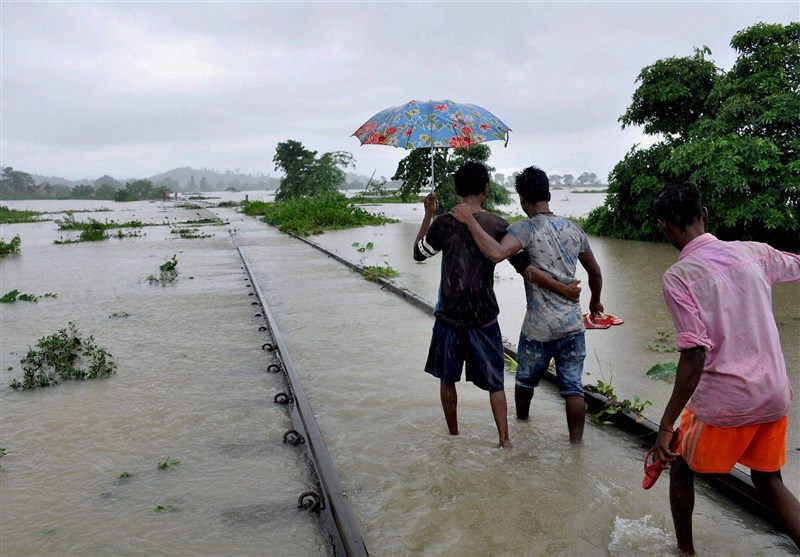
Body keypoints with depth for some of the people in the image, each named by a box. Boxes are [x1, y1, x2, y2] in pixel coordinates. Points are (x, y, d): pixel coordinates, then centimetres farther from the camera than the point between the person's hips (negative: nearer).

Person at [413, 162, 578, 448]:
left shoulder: (443, 223, -9)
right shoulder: (497, 224, -7)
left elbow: (418, 253, 7)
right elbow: (523, 266, -9)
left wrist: (428, 214, 15)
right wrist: (562, 287, -1)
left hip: (449, 316, 0)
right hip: (484, 318, 0)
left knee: (447, 379, 18)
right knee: (494, 383, 14)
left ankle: (453, 436, 30)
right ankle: (504, 440, 8)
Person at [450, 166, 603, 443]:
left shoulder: (526, 228, -12)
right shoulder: (573, 229, 6)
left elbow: (496, 253, -33)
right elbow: (595, 273, 17)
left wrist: (470, 221, -24)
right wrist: (595, 301, 35)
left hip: (539, 328, -3)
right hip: (572, 324, 4)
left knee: (526, 380, 22)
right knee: (573, 387, 8)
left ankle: (522, 420, 44)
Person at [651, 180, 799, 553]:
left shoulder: (678, 276, -17)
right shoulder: (752, 252, -2)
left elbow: (694, 357, -22)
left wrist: (666, 424, -17)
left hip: (723, 402, -5)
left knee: (681, 468, 22)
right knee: (769, 480, 24)